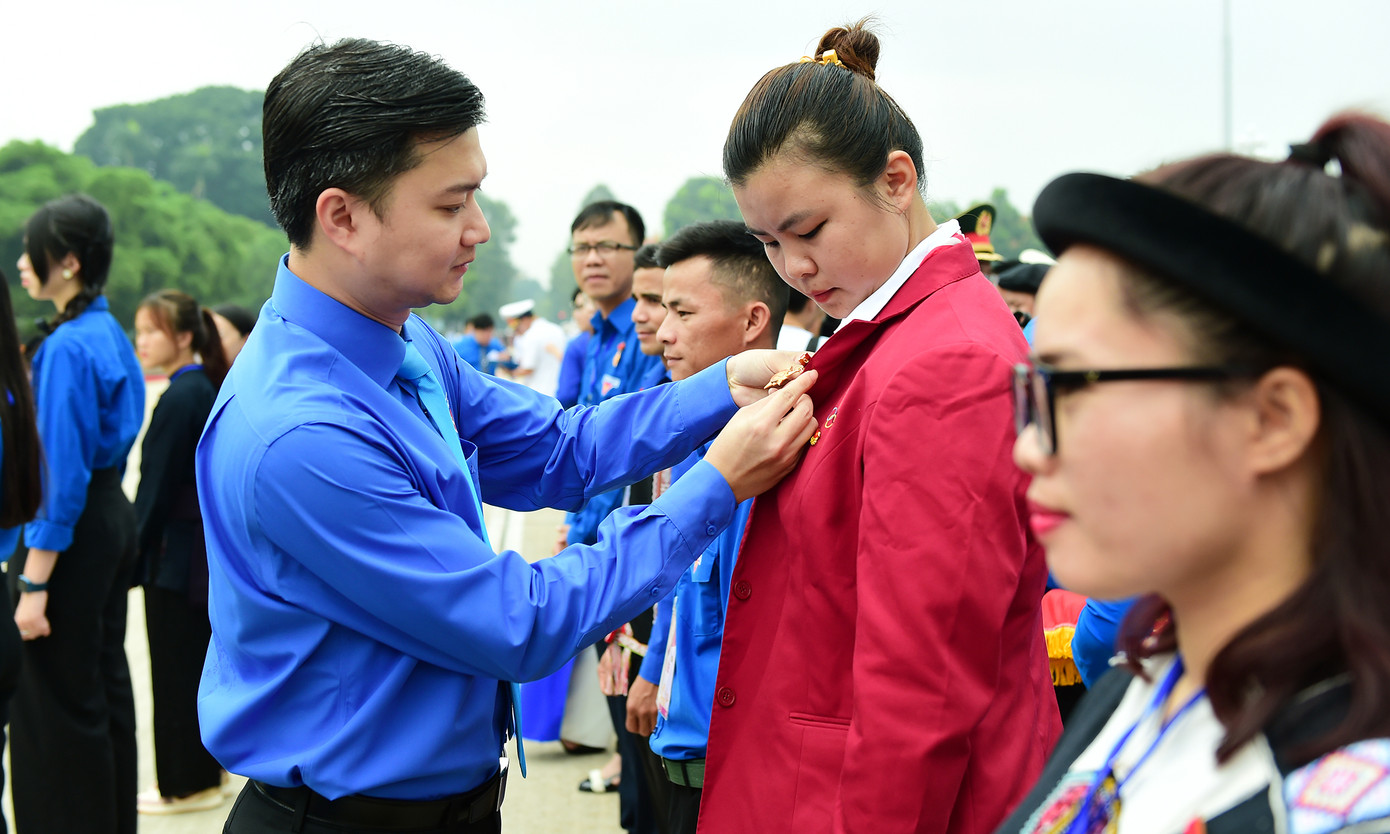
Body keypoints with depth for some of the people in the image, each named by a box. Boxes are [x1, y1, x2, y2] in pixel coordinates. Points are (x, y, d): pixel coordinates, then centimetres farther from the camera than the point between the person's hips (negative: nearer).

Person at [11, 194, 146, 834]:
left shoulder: (67, 347, -19)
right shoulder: (109, 334, 10)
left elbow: (61, 474, -22)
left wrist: (33, 583, -21)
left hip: (72, 533, -10)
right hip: (112, 517, 10)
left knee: (54, 700, 0)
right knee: (104, 682, 17)